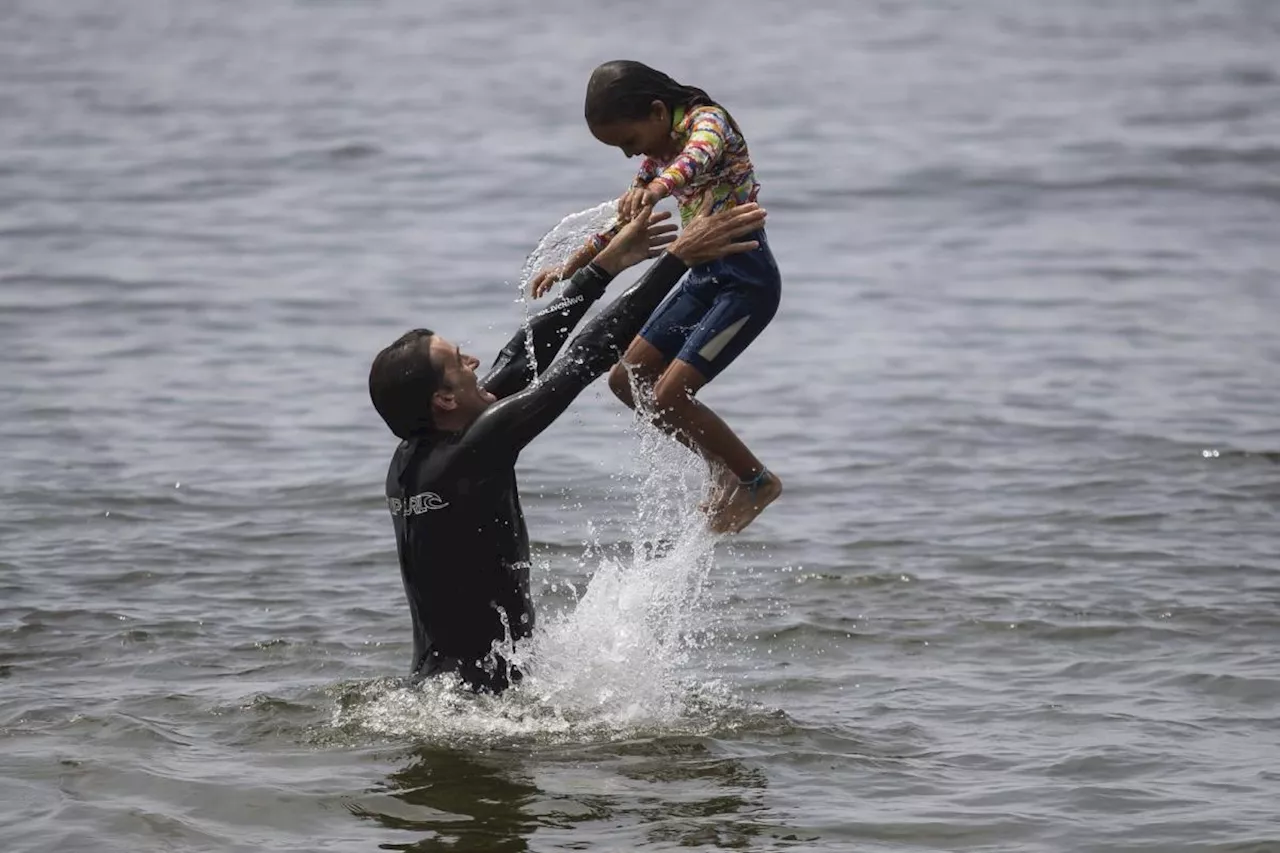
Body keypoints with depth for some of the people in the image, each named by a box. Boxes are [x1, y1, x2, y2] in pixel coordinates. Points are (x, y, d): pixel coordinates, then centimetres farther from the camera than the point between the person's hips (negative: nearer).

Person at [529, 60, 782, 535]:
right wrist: (570, 268, 25)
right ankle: (725, 466, 18)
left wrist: (658, 187, -62)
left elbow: (697, 157, -41)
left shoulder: (707, 121, -16)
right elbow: (625, 220, 25)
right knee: (628, 380, 10)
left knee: (669, 396, -15)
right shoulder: (658, 155, 10)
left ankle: (757, 480, 3)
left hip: (746, 279, -10)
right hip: (705, 277, 10)